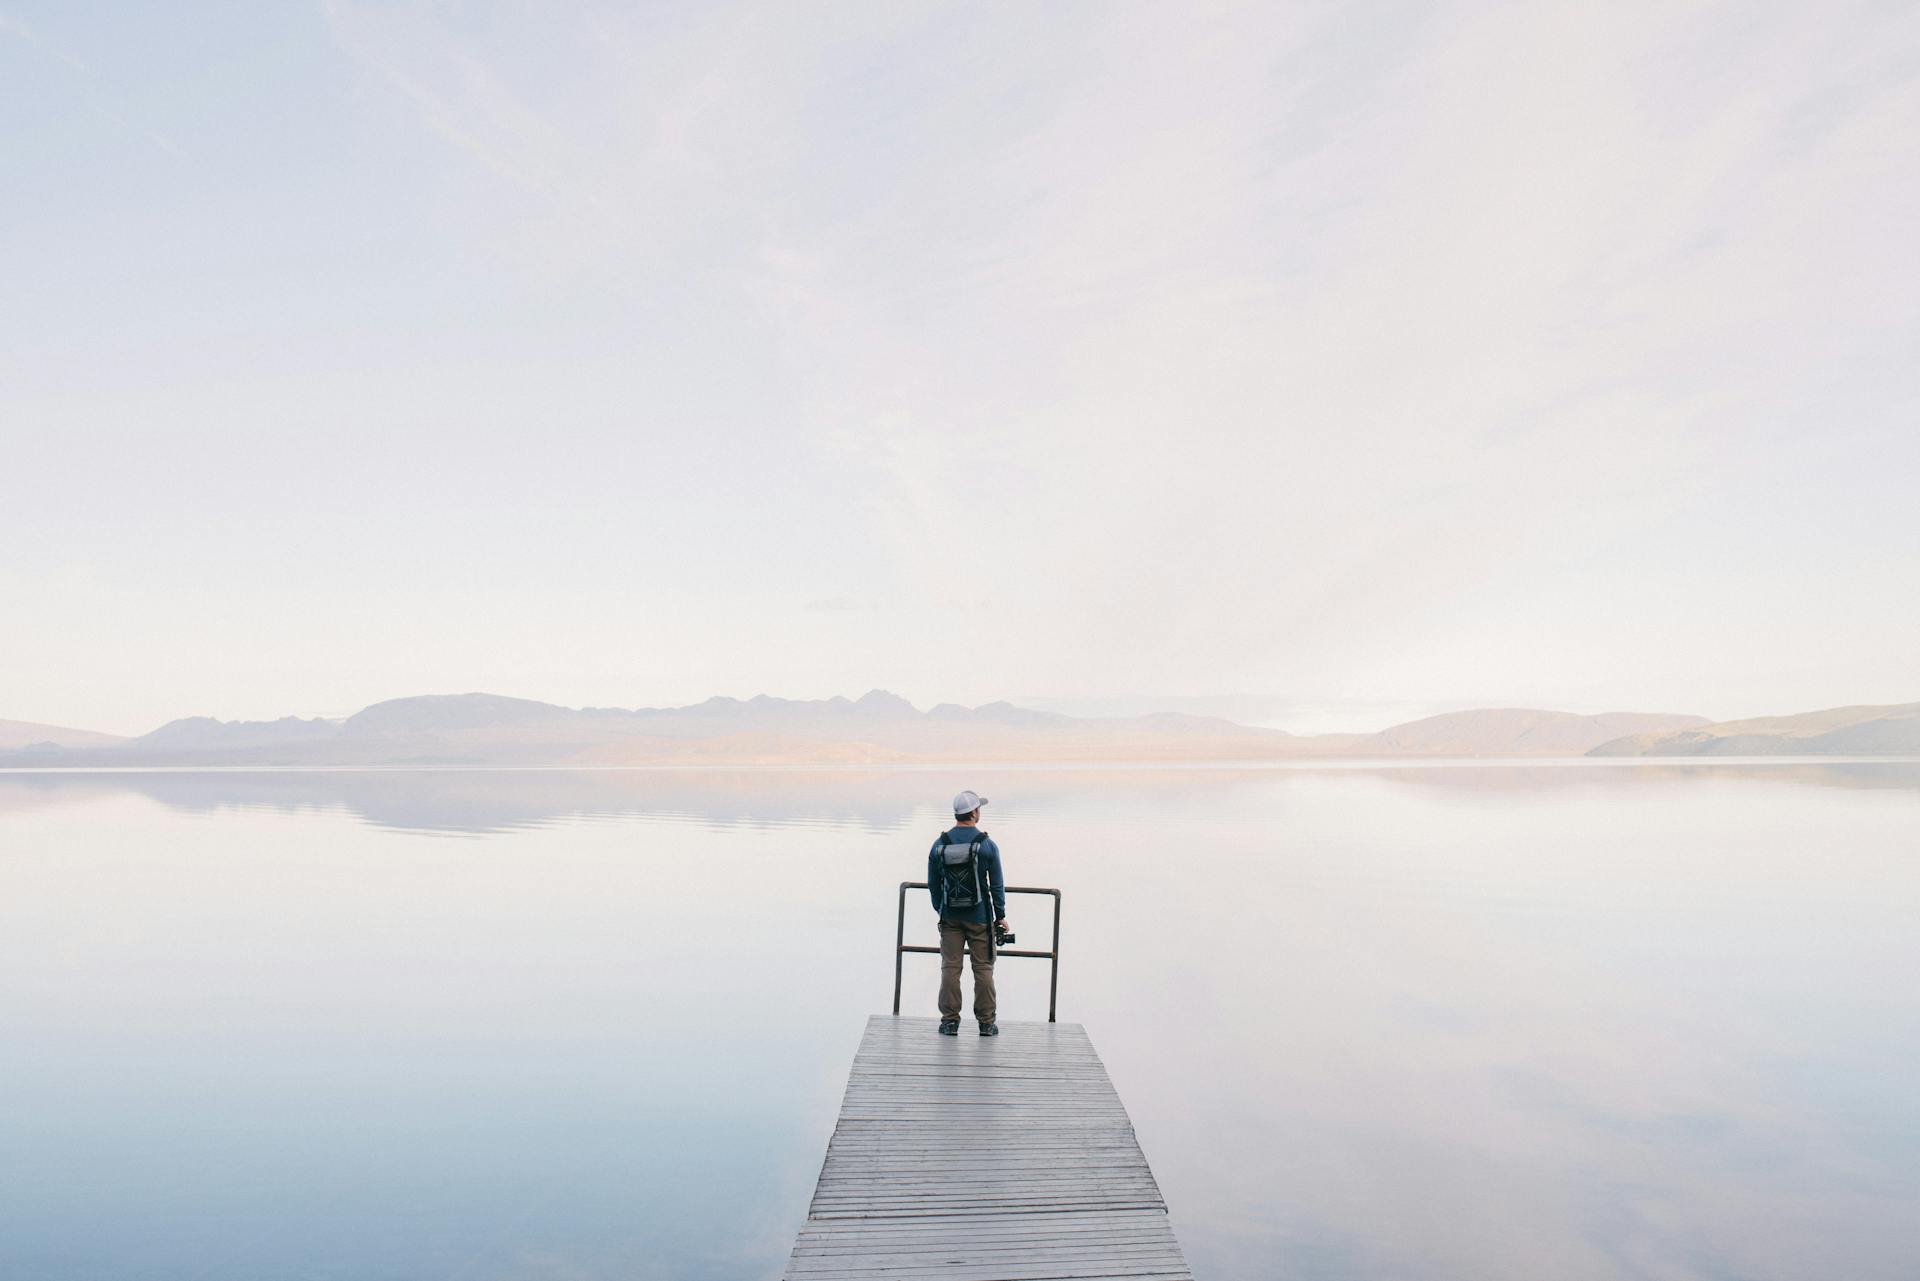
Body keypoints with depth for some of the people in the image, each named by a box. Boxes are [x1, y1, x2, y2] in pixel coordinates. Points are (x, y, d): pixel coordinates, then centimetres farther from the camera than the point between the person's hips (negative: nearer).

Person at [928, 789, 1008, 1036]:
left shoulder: (939, 845, -1)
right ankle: (986, 1023, 11)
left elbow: (933, 884, 6)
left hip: (950, 916, 2)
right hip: (979, 917, -2)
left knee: (950, 967, 7)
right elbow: (997, 885, -5)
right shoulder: (987, 845, -9)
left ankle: (950, 1021, 10)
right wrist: (1000, 916, 5)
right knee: (983, 968, 6)